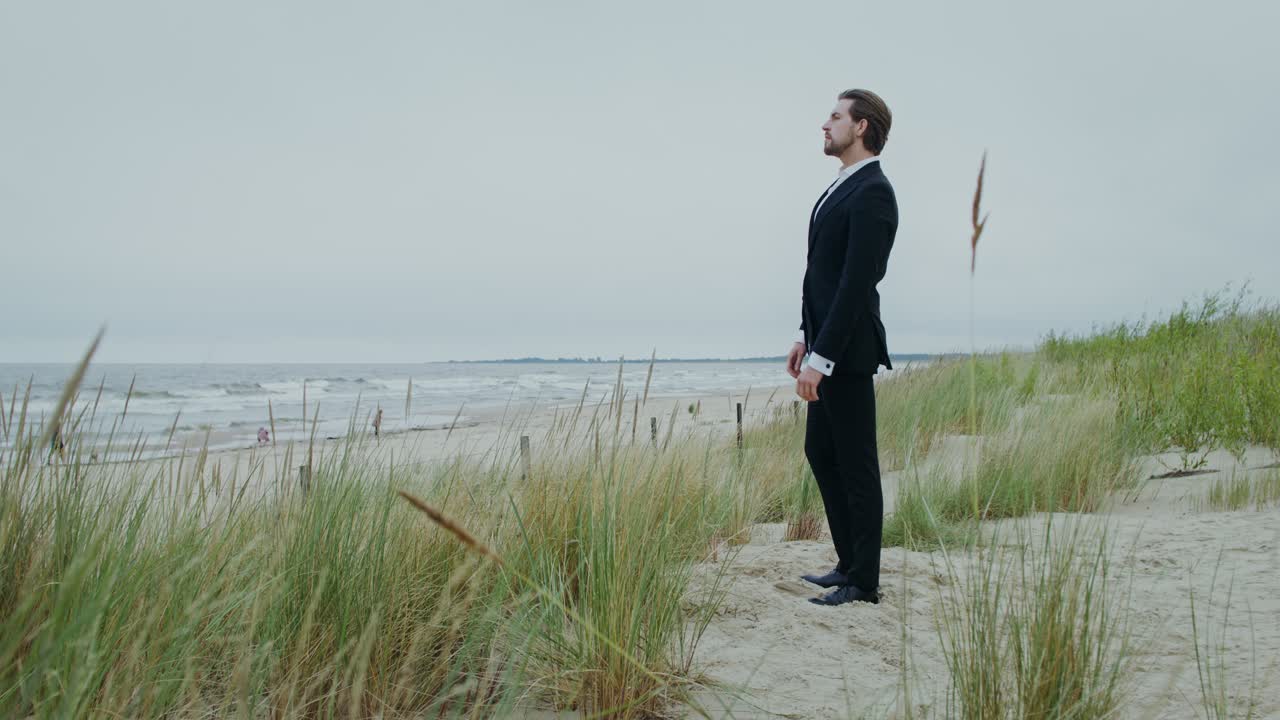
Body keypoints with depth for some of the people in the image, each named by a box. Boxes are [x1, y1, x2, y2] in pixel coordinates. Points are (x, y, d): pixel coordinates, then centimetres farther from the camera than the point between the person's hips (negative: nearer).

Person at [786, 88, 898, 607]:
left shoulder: (872, 194, -16)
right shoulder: (843, 188, 15)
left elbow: (857, 283, -22)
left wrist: (821, 357, -24)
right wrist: (805, 337, 16)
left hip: (847, 350, -10)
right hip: (827, 344, 10)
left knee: (856, 465, -1)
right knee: (820, 453, 16)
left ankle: (864, 582, 11)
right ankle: (849, 563, 27)